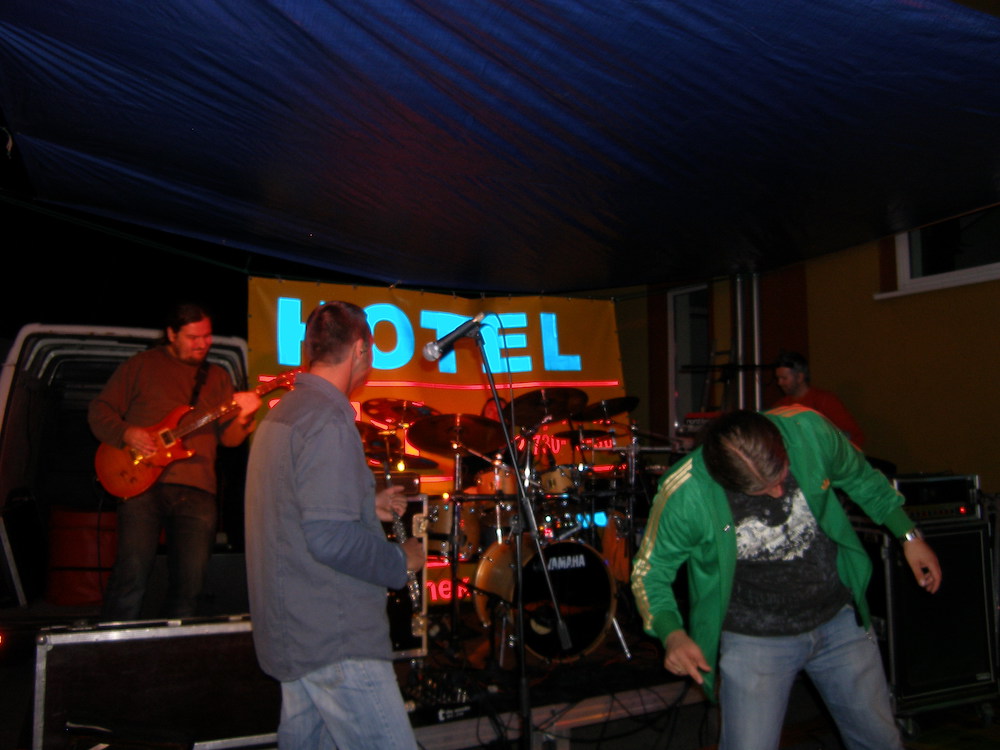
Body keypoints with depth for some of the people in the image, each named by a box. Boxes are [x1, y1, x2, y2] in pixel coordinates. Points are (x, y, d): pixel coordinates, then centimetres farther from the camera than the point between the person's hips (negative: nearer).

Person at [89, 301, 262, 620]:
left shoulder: (218, 377, 18)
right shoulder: (141, 365, 10)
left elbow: (229, 438, 11)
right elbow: (99, 410, 9)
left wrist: (242, 417, -10)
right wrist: (126, 434, -9)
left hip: (197, 490, 3)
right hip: (143, 484, -3)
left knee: (190, 580, 1)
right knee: (133, 573, -12)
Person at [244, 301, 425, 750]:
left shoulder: (279, 415, 15)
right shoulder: (328, 420, -17)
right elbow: (329, 539, -24)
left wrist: (366, 507, 21)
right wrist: (402, 561, -10)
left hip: (290, 633, 11)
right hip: (335, 643, -10)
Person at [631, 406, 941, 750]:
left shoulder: (807, 430, -20)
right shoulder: (685, 495, -28)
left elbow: (859, 477, 3)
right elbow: (649, 570, -11)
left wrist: (908, 535, 2)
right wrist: (671, 633, -27)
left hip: (839, 619, 4)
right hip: (754, 639, -3)